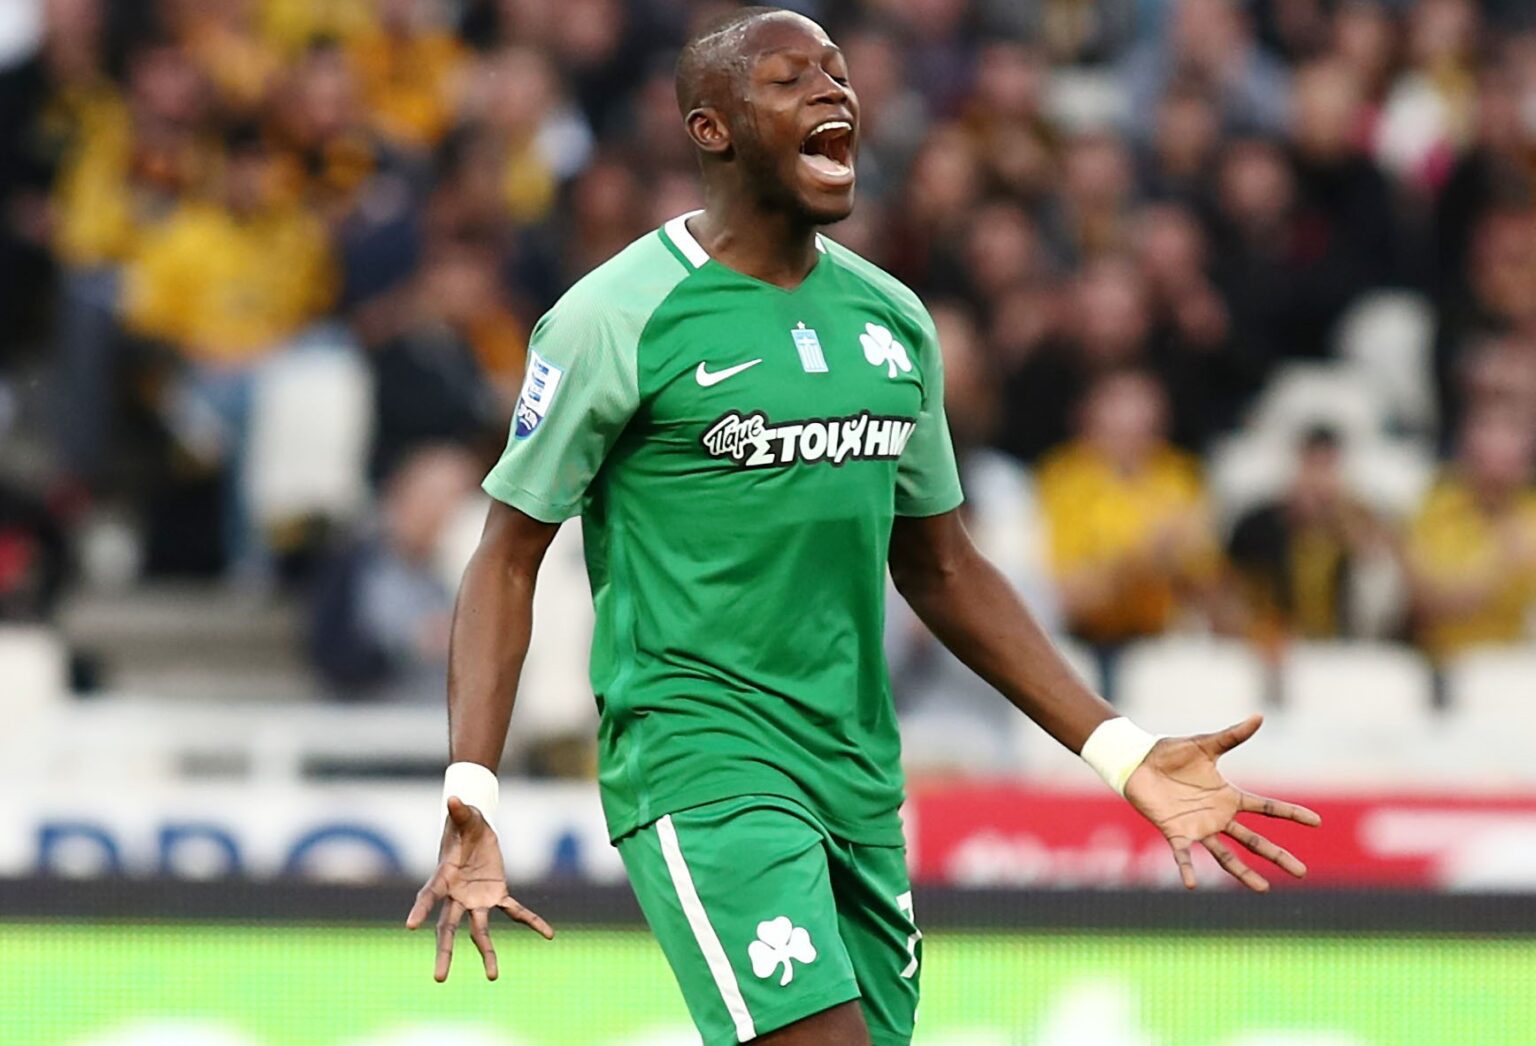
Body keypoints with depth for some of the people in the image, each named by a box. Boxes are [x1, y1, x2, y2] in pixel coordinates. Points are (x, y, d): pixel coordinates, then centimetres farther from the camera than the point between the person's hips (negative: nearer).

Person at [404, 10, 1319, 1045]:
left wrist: (1124, 752, 14)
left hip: (858, 778, 7)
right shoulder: (619, 319, -7)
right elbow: (509, 557, -4)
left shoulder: (894, 320, 12)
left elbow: (943, 570, 20)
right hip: (700, 757, -7)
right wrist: (472, 790, -17)